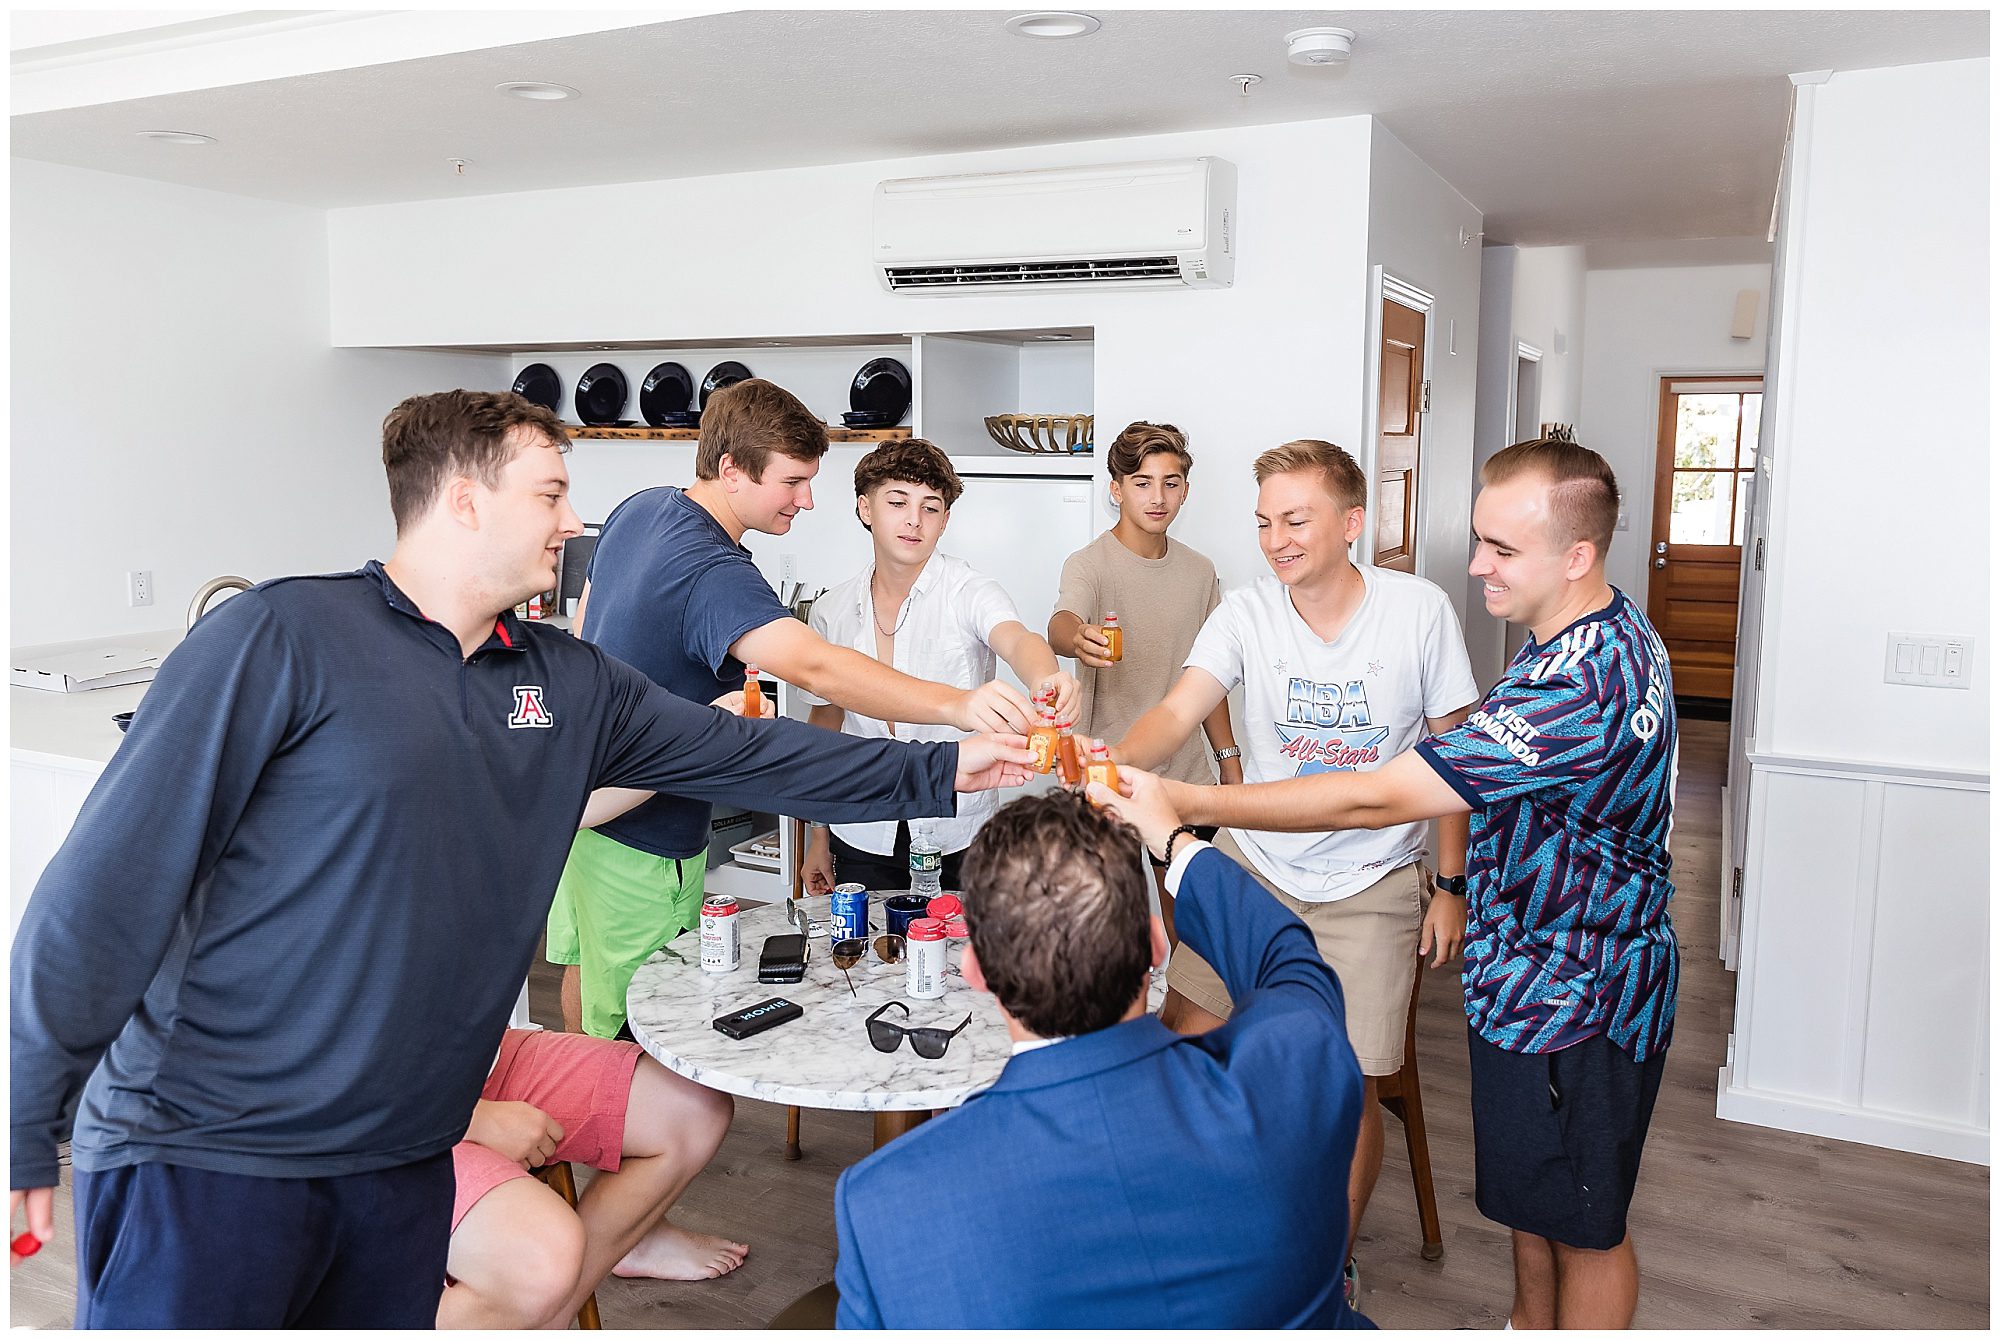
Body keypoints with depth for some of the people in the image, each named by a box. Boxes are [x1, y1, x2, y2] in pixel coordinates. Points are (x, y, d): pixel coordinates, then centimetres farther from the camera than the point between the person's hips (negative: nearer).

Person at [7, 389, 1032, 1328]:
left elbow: (740, 751, 11)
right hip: (206, 1156, -5)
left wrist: (941, 770, 10)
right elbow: (114, 877, -13)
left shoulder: (568, 685, 6)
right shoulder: (282, 639, -13)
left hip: (402, 1165, 6)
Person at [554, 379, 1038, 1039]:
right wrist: (955, 705, -59)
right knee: (628, 1020, 7)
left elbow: (585, 625, 15)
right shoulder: (713, 573, -32)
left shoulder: (638, 509, -1)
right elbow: (815, 667, -48)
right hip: (642, 836, -10)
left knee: (586, 961, 29)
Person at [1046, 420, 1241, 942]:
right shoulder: (1089, 565, -10)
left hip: (1185, 772, 5)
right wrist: (1076, 638, -56)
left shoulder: (1199, 571, 7)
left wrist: (1229, 757, 14)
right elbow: (1062, 621, -33)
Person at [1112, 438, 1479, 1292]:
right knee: (1181, 1041, 2)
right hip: (1252, 865, 2)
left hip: (1371, 886, -2)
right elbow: (1177, 714, -22)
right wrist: (1110, 763, -43)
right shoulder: (1247, 613, -9)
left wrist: (1453, 884, -1)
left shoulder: (1419, 612, -11)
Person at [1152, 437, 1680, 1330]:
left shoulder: (1579, 687, -34)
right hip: (1534, 978, 9)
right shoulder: (1610, 631, 1)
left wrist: (1183, 804, -31)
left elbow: (1376, 800, -35)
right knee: (1529, 1199, 25)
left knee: (1581, 1224, 12)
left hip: (1577, 1000, -9)